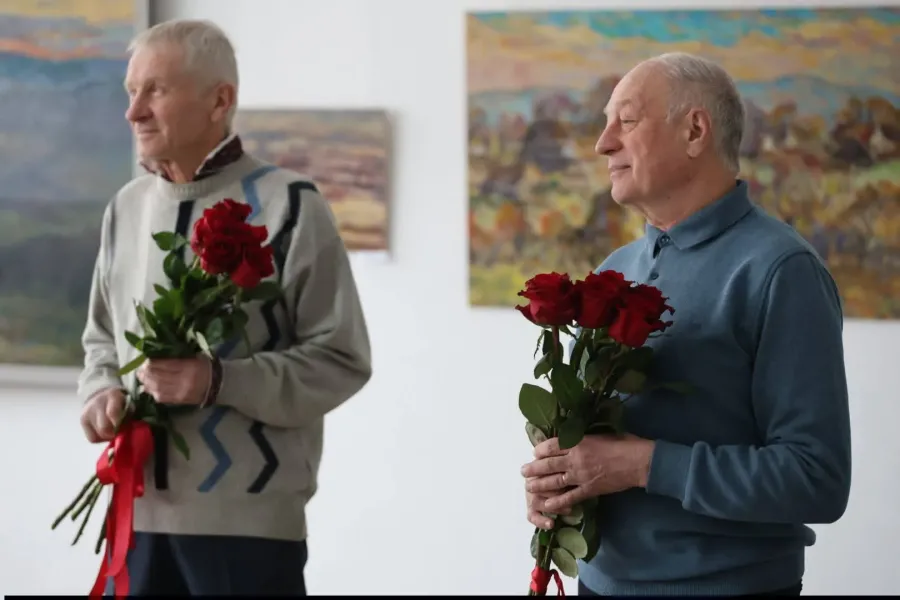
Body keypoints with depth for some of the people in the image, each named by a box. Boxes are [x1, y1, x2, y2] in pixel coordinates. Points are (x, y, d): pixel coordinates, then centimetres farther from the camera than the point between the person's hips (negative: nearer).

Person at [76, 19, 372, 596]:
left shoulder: (287, 204, -5)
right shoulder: (127, 206, 12)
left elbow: (341, 360, -7)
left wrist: (220, 381, -19)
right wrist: (102, 392, 1)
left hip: (249, 516, -5)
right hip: (136, 511, 5)